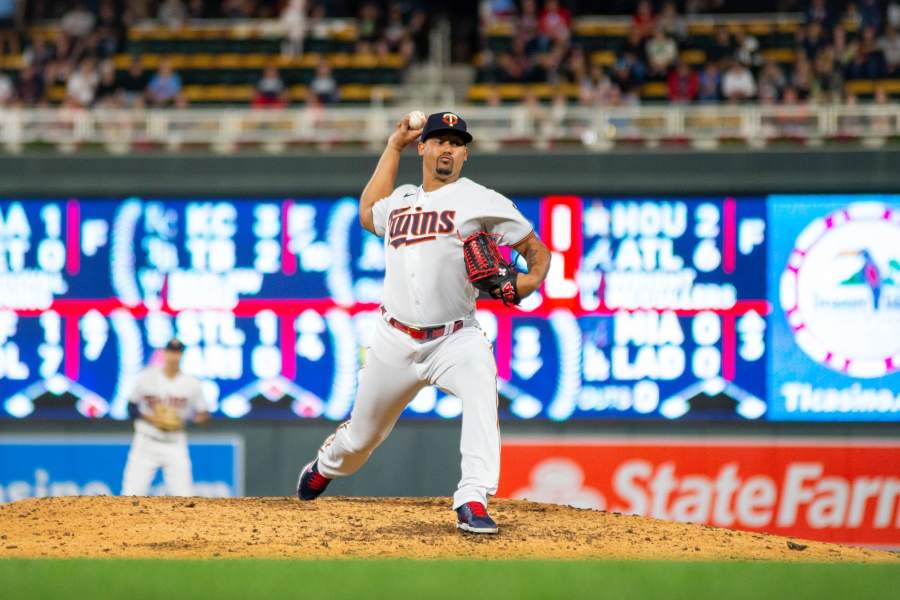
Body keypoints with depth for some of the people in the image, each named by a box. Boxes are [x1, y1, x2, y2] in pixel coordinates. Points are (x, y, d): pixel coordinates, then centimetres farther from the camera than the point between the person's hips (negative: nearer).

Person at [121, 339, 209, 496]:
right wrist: (150, 418, -13)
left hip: (175, 446, 1)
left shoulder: (191, 384, -1)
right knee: (132, 491, -9)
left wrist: (184, 422, -13)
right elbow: (132, 407, 5)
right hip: (147, 443, -1)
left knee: (184, 494, -7)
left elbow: (203, 415, 6)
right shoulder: (147, 378, -3)